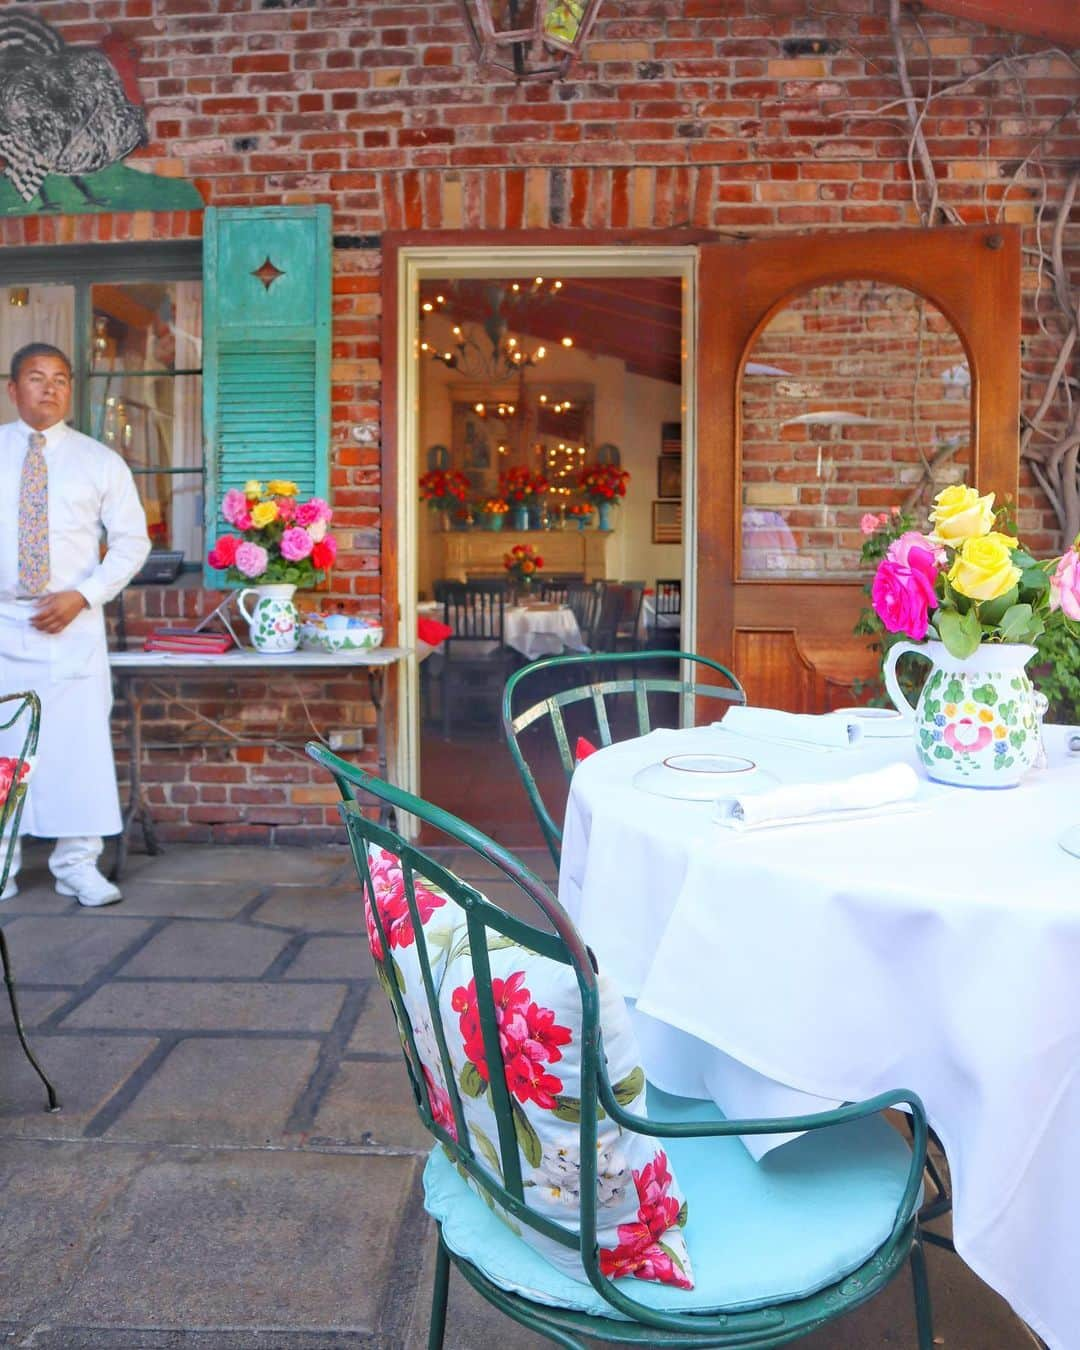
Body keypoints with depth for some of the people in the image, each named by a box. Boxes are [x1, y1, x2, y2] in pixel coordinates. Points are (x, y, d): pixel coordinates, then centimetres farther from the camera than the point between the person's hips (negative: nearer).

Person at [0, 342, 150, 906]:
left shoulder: (99, 461, 6)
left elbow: (132, 540, 4)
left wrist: (82, 595, -8)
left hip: (73, 625, 0)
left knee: (79, 742, -2)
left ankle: (77, 864, 9)